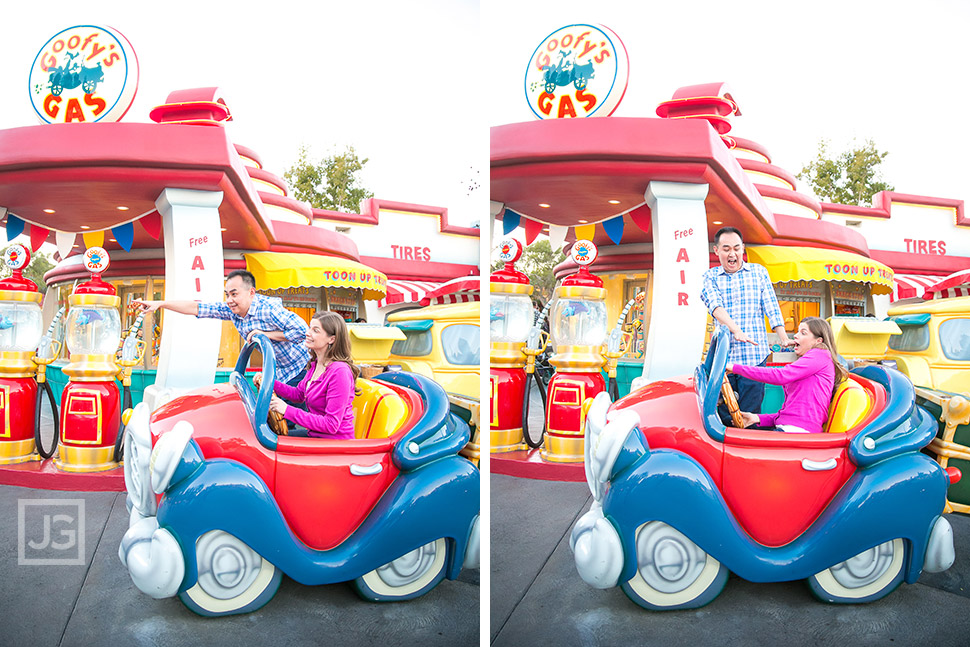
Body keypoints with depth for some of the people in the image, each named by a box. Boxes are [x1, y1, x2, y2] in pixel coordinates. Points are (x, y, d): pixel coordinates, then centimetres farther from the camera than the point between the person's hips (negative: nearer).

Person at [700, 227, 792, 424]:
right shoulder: (710, 276, 9)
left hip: (754, 356, 0)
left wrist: (784, 339, -6)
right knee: (723, 417, 3)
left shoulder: (759, 272, 13)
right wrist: (736, 330, -27)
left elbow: (772, 308, 9)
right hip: (722, 356, 1)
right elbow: (715, 306, -10)